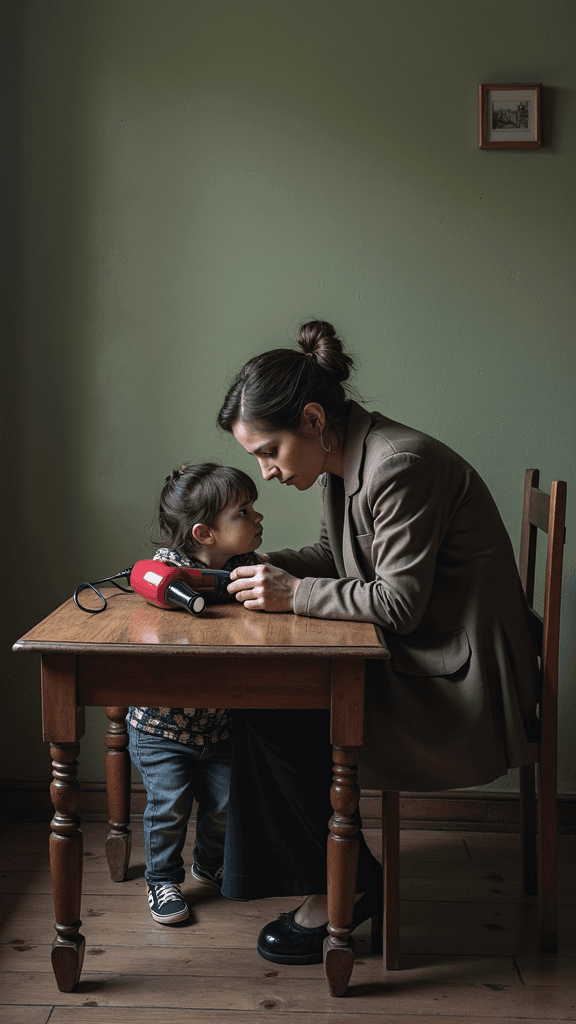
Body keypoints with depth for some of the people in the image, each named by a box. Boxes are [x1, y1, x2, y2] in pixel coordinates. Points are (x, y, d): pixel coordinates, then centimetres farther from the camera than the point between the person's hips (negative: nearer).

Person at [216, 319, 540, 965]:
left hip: (463, 681, -9)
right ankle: (317, 876, 10)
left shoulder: (400, 467, -24)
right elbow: (335, 554, 18)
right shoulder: (344, 462, 5)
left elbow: (399, 602, -25)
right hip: (415, 656, 9)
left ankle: (349, 885, 3)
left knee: (275, 714, -14)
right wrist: (268, 567, 1)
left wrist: (294, 593, -20)